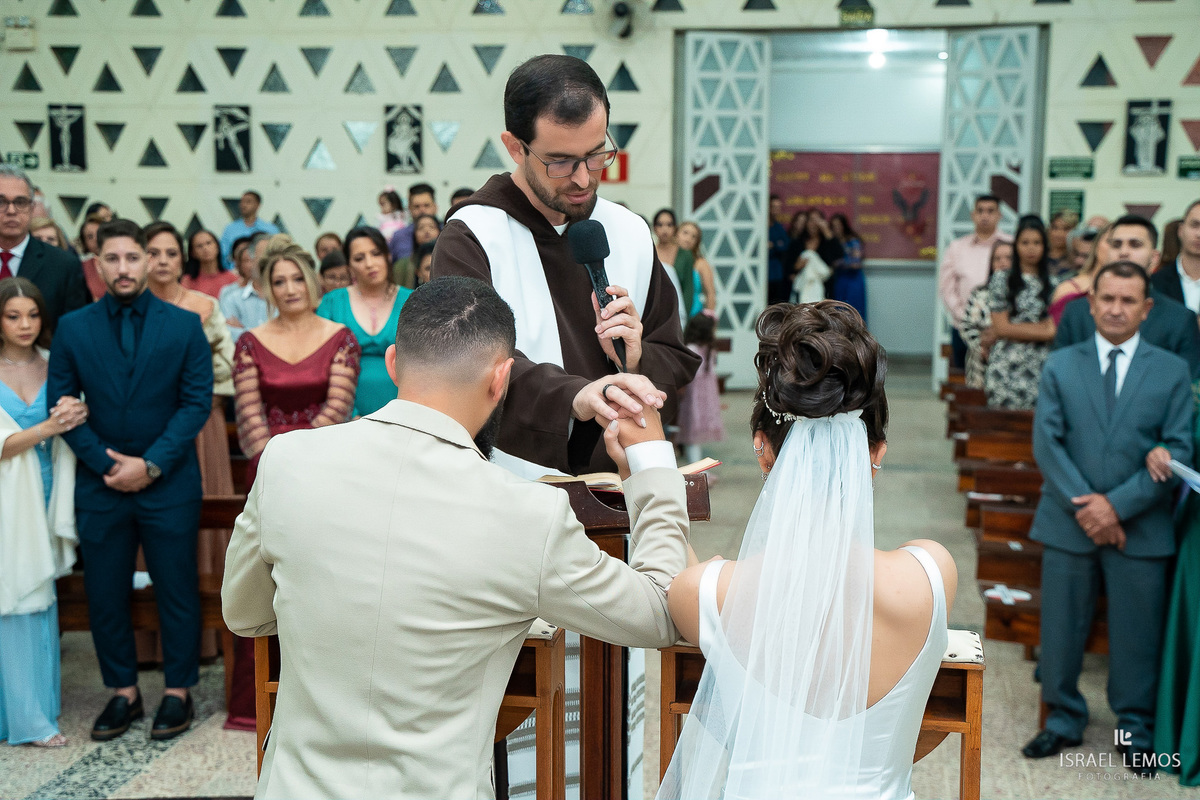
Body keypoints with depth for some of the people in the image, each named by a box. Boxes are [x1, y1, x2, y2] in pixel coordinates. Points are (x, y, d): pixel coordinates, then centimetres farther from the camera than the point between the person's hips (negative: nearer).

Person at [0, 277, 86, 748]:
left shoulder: (54, 368, 7)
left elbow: (69, 433, 7)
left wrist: (75, 417, -15)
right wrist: (48, 427, -20)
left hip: (44, 494, 3)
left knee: (40, 597, 7)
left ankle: (40, 700, 18)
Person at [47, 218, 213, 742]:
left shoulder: (184, 325, -1)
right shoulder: (73, 329, 4)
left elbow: (197, 401, -5)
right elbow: (60, 404, 2)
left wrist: (151, 464, -13)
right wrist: (104, 463, -9)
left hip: (169, 483, -2)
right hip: (100, 483, 2)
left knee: (176, 591, 6)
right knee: (104, 594, 9)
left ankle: (178, 692, 20)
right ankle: (123, 692, 24)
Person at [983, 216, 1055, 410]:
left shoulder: (1052, 283, 11)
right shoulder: (1001, 280, 5)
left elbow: (1056, 328, 4)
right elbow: (1001, 327, -2)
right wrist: (1043, 330, -3)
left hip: (1041, 366, 2)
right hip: (1007, 368, -2)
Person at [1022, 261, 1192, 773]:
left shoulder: (1173, 371, 3)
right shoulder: (1060, 366, 5)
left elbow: (1178, 450, -4)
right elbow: (1046, 443, -2)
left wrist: (1117, 504, -13)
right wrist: (1085, 506, -13)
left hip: (1141, 527, -1)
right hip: (1070, 522, 1)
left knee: (1137, 633, 7)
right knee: (1060, 629, 9)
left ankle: (1136, 729, 25)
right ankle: (1064, 720, 26)